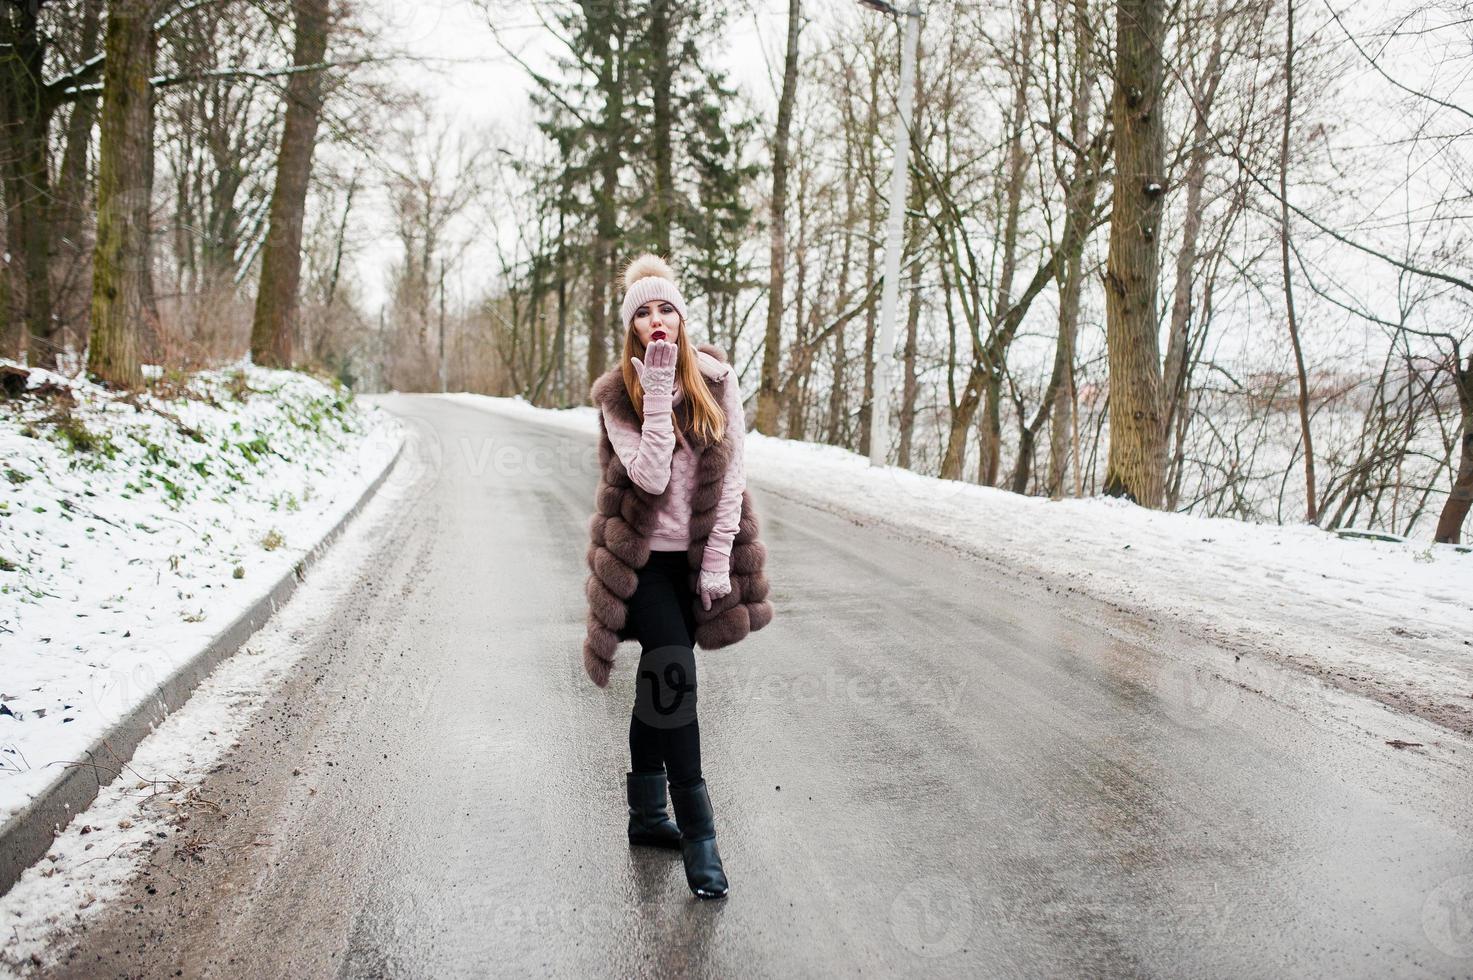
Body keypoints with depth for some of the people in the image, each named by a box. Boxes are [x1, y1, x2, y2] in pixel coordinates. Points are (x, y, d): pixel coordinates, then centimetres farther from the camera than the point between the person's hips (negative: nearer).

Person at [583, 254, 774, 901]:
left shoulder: (715, 378, -4)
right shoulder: (616, 394, -9)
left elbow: (732, 473, -5)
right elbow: (650, 475, -23)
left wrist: (718, 559, -9)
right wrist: (658, 389, -24)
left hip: (698, 556, 3)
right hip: (641, 556, -3)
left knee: (659, 683, 13)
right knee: (673, 679, -12)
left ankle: (646, 815, 29)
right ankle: (698, 835, -1)